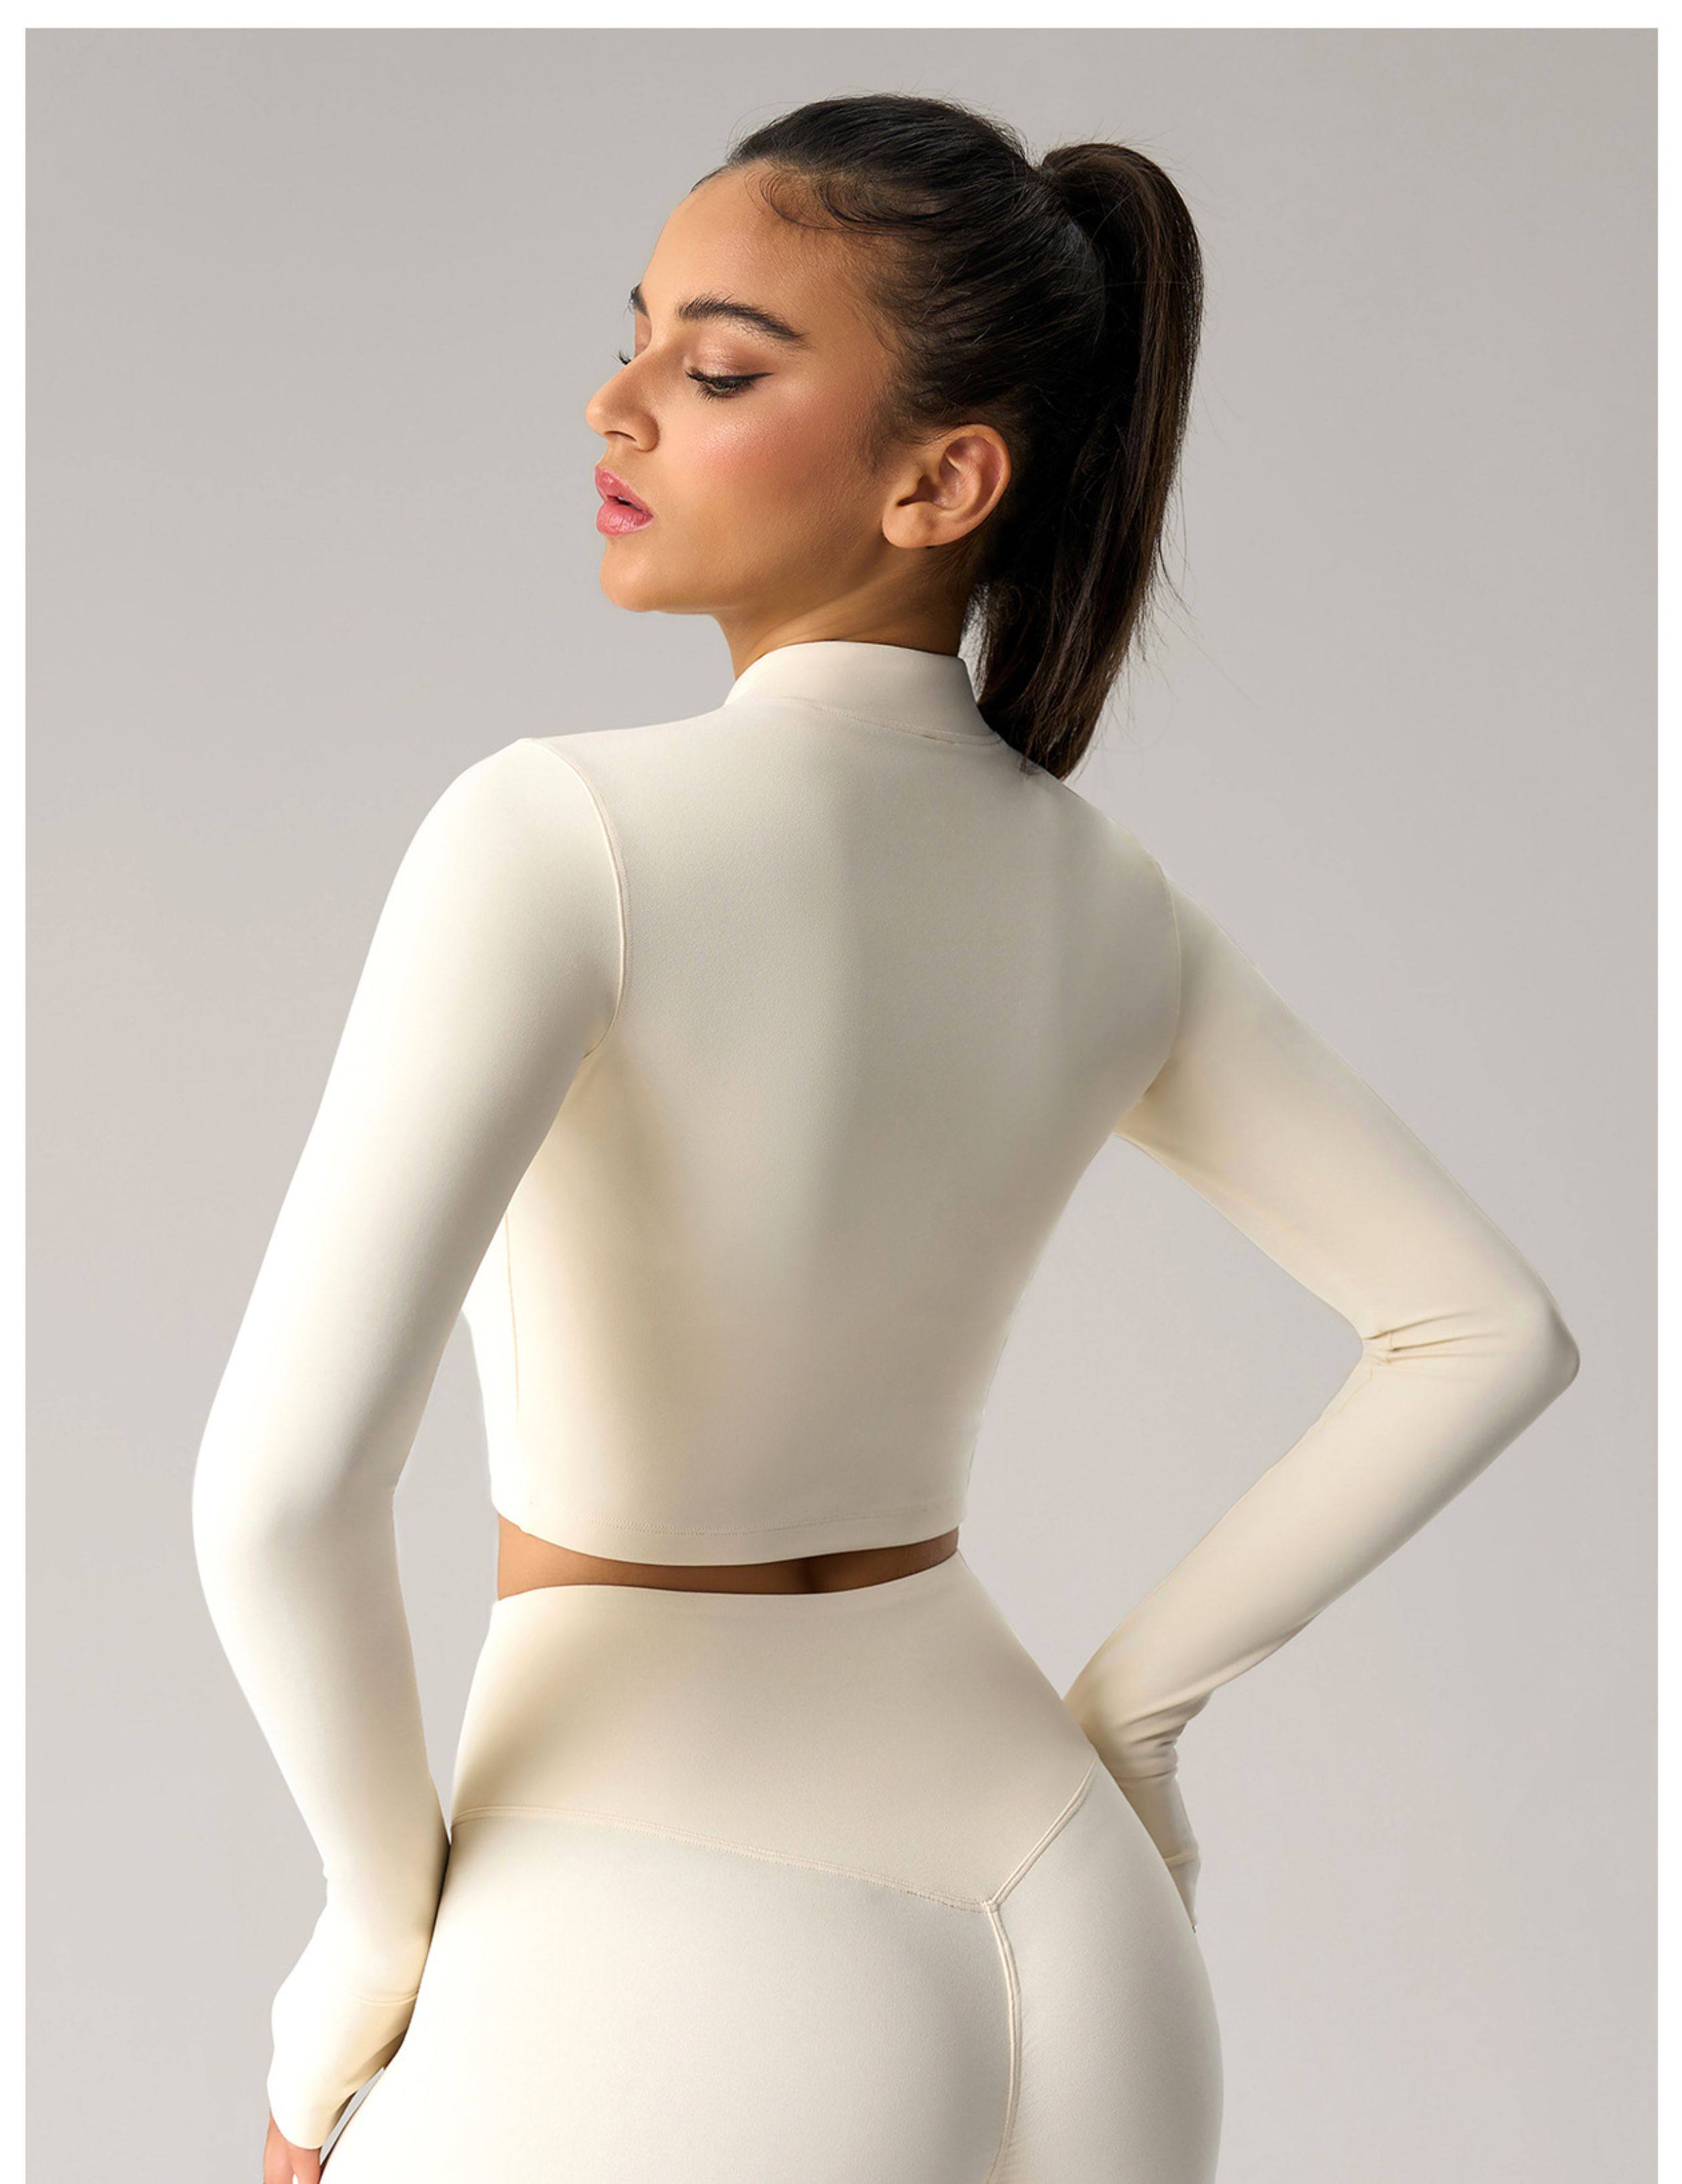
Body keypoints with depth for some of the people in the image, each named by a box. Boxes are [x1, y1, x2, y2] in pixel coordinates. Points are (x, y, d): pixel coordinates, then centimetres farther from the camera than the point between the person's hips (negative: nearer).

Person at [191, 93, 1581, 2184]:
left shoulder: (559, 826, -17)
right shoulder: (1113, 902, 3)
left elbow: (283, 1481, -26)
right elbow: (1493, 1330, 10)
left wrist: (376, 1947, -8)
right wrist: (1126, 1709, 12)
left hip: (669, 2010, -6)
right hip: (1077, 1985, 6)